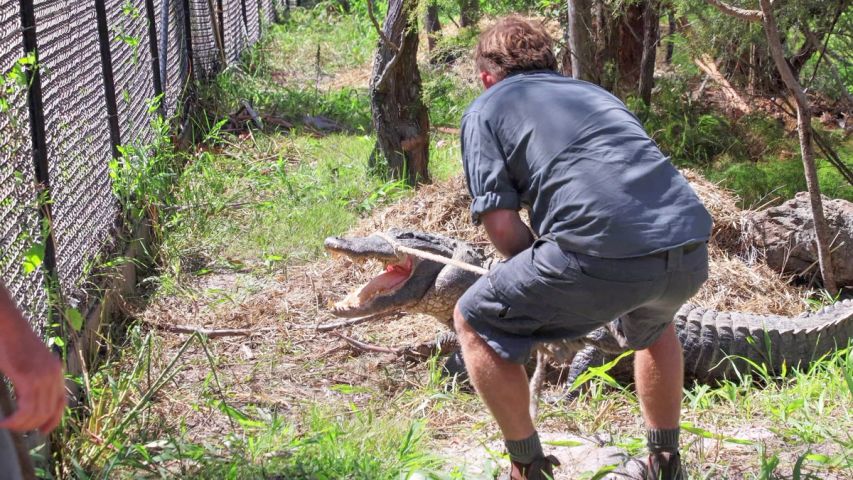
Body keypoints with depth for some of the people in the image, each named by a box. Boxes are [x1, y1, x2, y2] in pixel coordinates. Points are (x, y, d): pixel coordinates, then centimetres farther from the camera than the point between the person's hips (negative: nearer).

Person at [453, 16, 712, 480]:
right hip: (692, 253, 6)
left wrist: (542, 283, 21)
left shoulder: (486, 109, 15)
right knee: (651, 324, 41)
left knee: (475, 323, 19)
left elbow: (502, 226, 3)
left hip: (604, 255, -6)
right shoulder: (593, 92, 32)